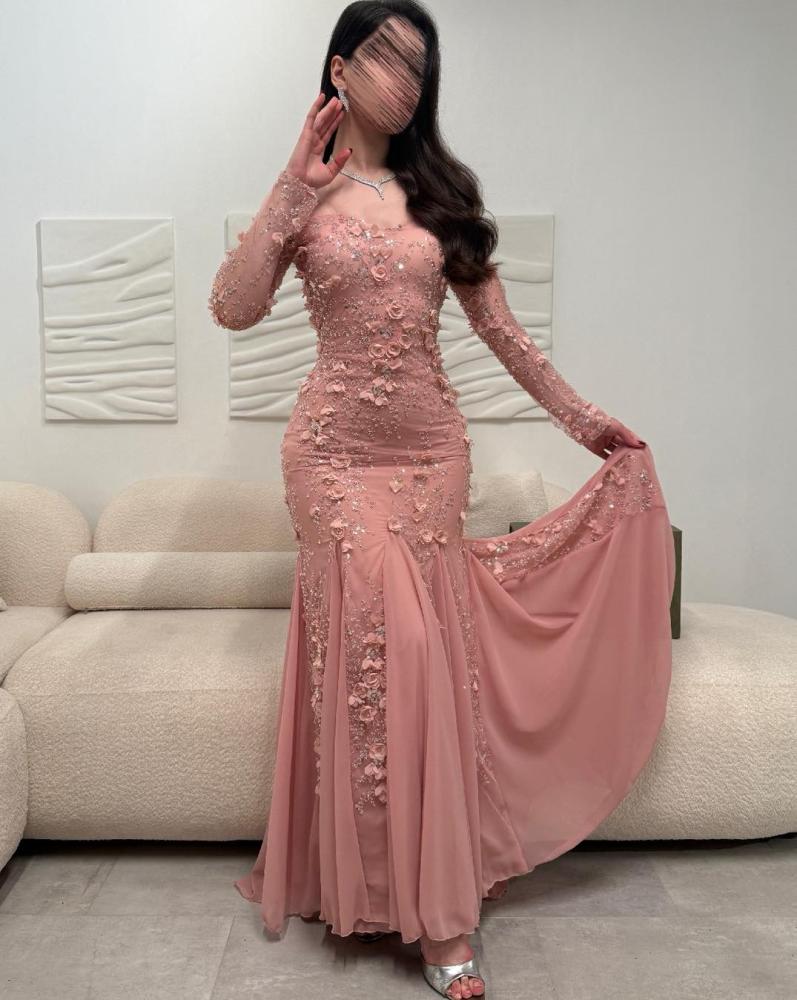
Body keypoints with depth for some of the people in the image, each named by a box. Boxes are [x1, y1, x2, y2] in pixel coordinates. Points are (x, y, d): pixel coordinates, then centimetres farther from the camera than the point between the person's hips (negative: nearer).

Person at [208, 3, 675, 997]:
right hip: (336, 450, -2)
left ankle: (433, 908, 16)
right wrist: (293, 194, -13)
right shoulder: (303, 192, 5)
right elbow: (233, 310, -9)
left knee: (431, 659, 2)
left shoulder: (440, 189, 12)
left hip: (432, 448, 3)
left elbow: (498, 325, 12)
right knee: (372, 653, -6)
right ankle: (422, 904, 13)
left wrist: (579, 415, 13)